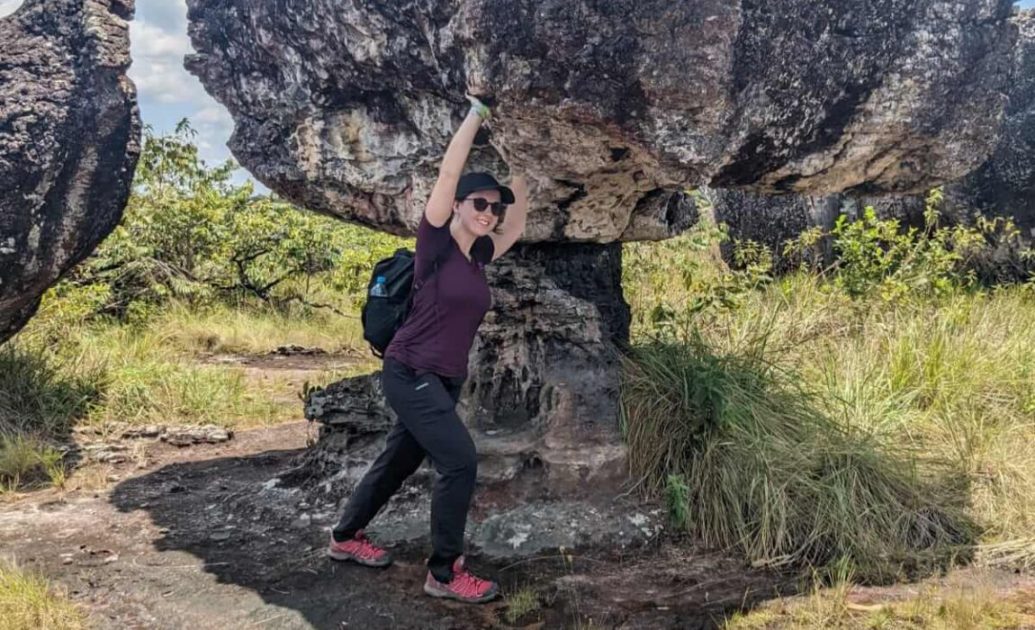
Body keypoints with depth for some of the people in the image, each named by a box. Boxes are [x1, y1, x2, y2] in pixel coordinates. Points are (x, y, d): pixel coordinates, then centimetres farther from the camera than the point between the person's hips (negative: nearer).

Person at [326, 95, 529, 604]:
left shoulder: (479, 254, 8)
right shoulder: (436, 242, -10)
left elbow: (516, 226, 21)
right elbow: (448, 172, -17)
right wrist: (478, 112, -12)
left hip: (445, 380, 8)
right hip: (409, 373, -8)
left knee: (400, 461, 18)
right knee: (460, 461, -15)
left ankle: (345, 537, 36)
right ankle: (444, 573, -3)